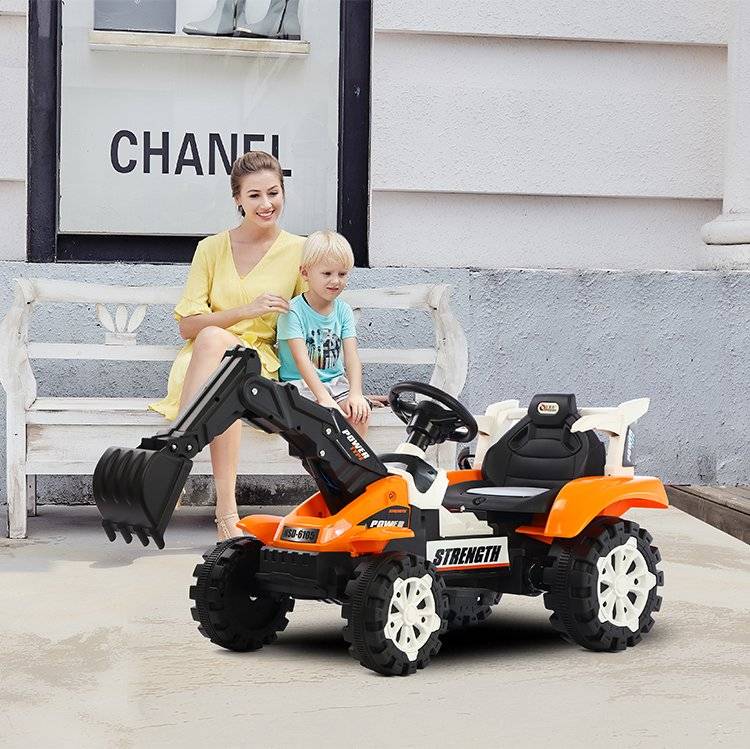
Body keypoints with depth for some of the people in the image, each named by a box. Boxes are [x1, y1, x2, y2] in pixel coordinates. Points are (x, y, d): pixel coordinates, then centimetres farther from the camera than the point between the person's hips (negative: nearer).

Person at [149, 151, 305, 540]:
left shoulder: (298, 251, 7)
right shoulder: (211, 248, 9)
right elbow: (187, 325, 5)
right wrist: (246, 310, -9)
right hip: (202, 357, 1)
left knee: (213, 338, -37)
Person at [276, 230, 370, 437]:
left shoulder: (343, 311, 4)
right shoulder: (293, 312, -11)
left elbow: (351, 356, -6)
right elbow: (301, 359, -21)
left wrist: (356, 393, -23)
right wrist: (323, 397, -33)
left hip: (335, 381, 5)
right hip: (300, 383, -4)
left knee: (359, 411, -21)